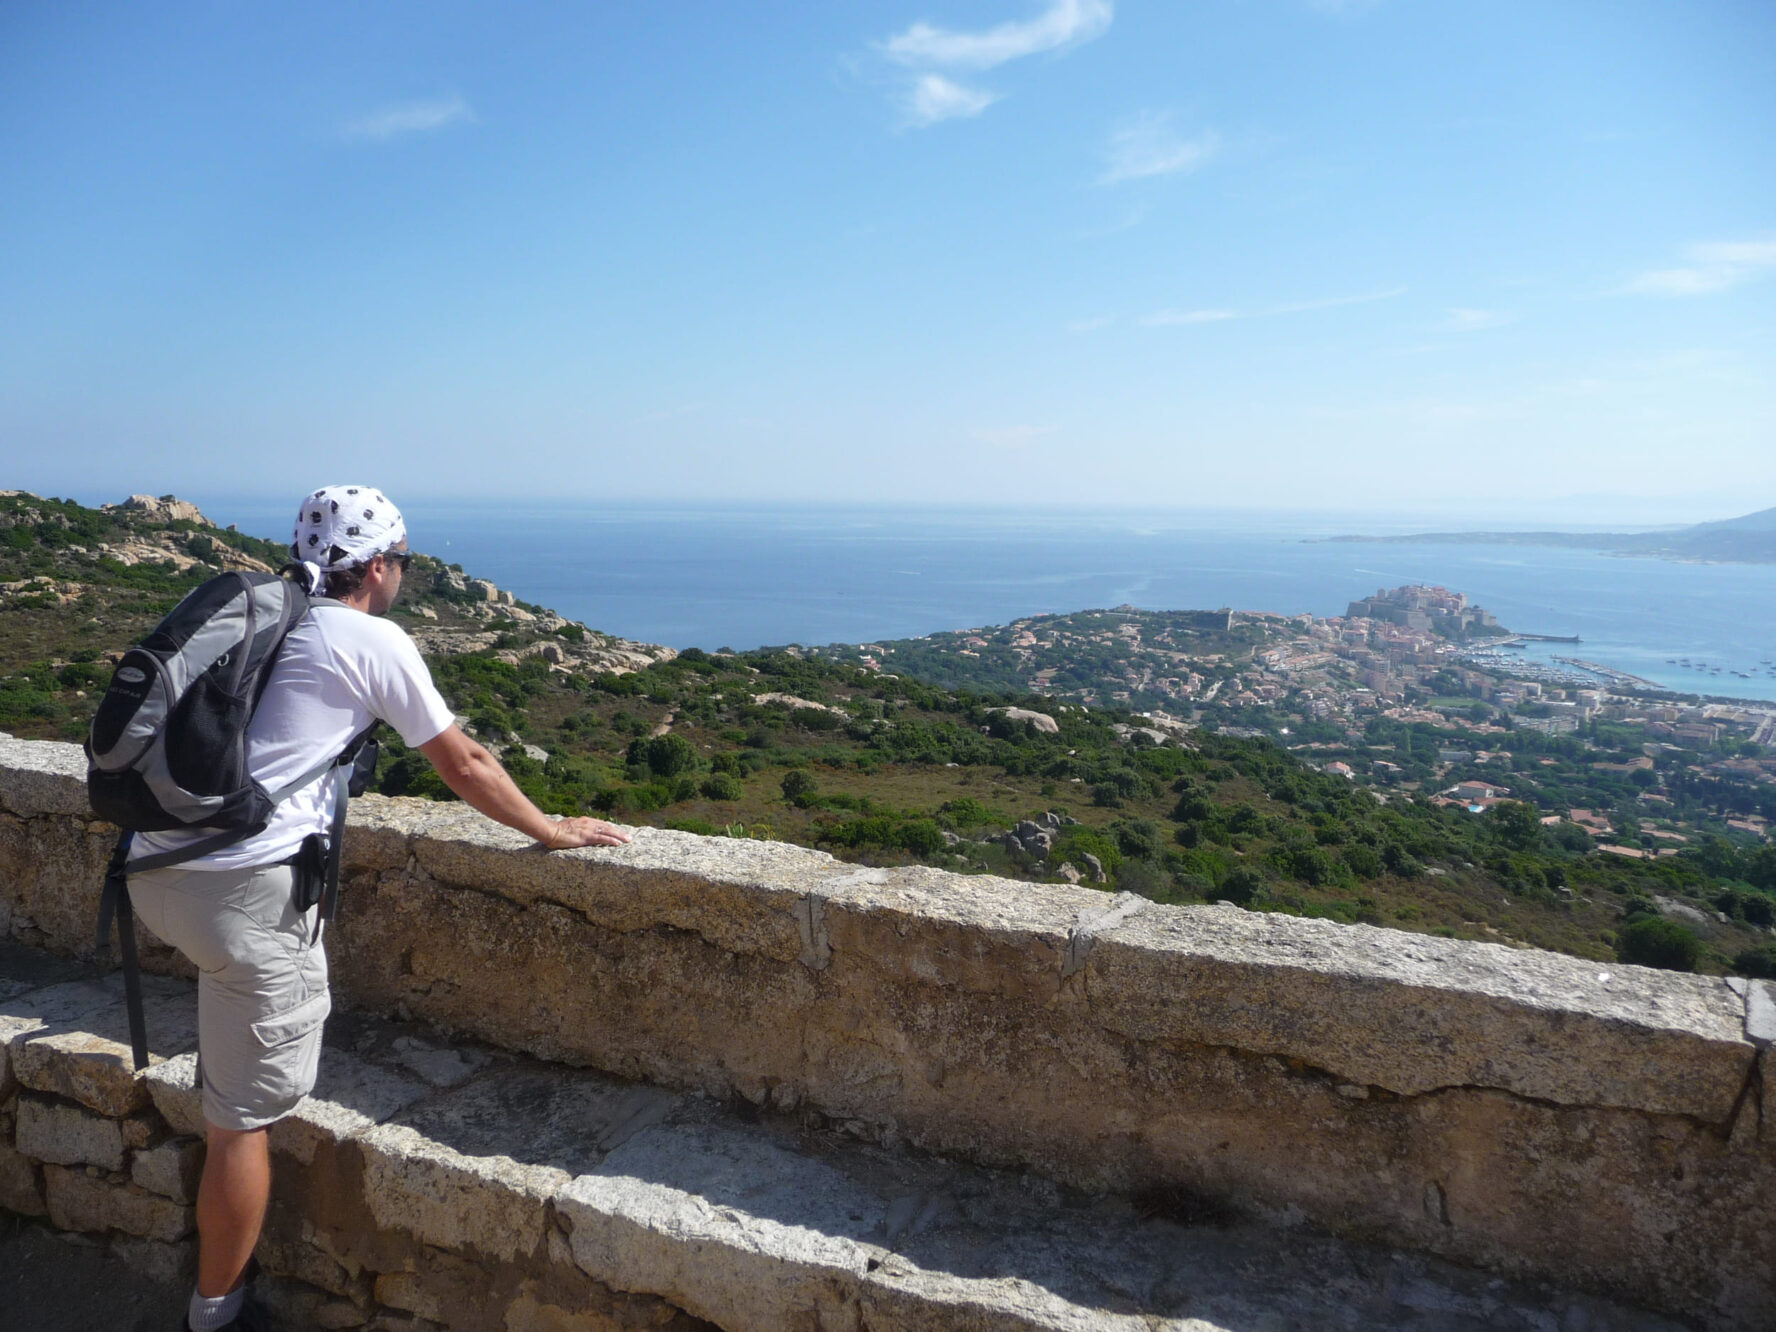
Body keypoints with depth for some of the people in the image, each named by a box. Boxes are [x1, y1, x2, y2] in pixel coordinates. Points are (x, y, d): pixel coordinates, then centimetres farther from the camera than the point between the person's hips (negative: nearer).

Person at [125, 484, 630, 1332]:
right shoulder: (373, 640, -4)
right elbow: (462, 765, 3)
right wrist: (554, 832, 14)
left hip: (152, 870, 8)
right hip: (244, 890, -8)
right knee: (245, 1117, 6)